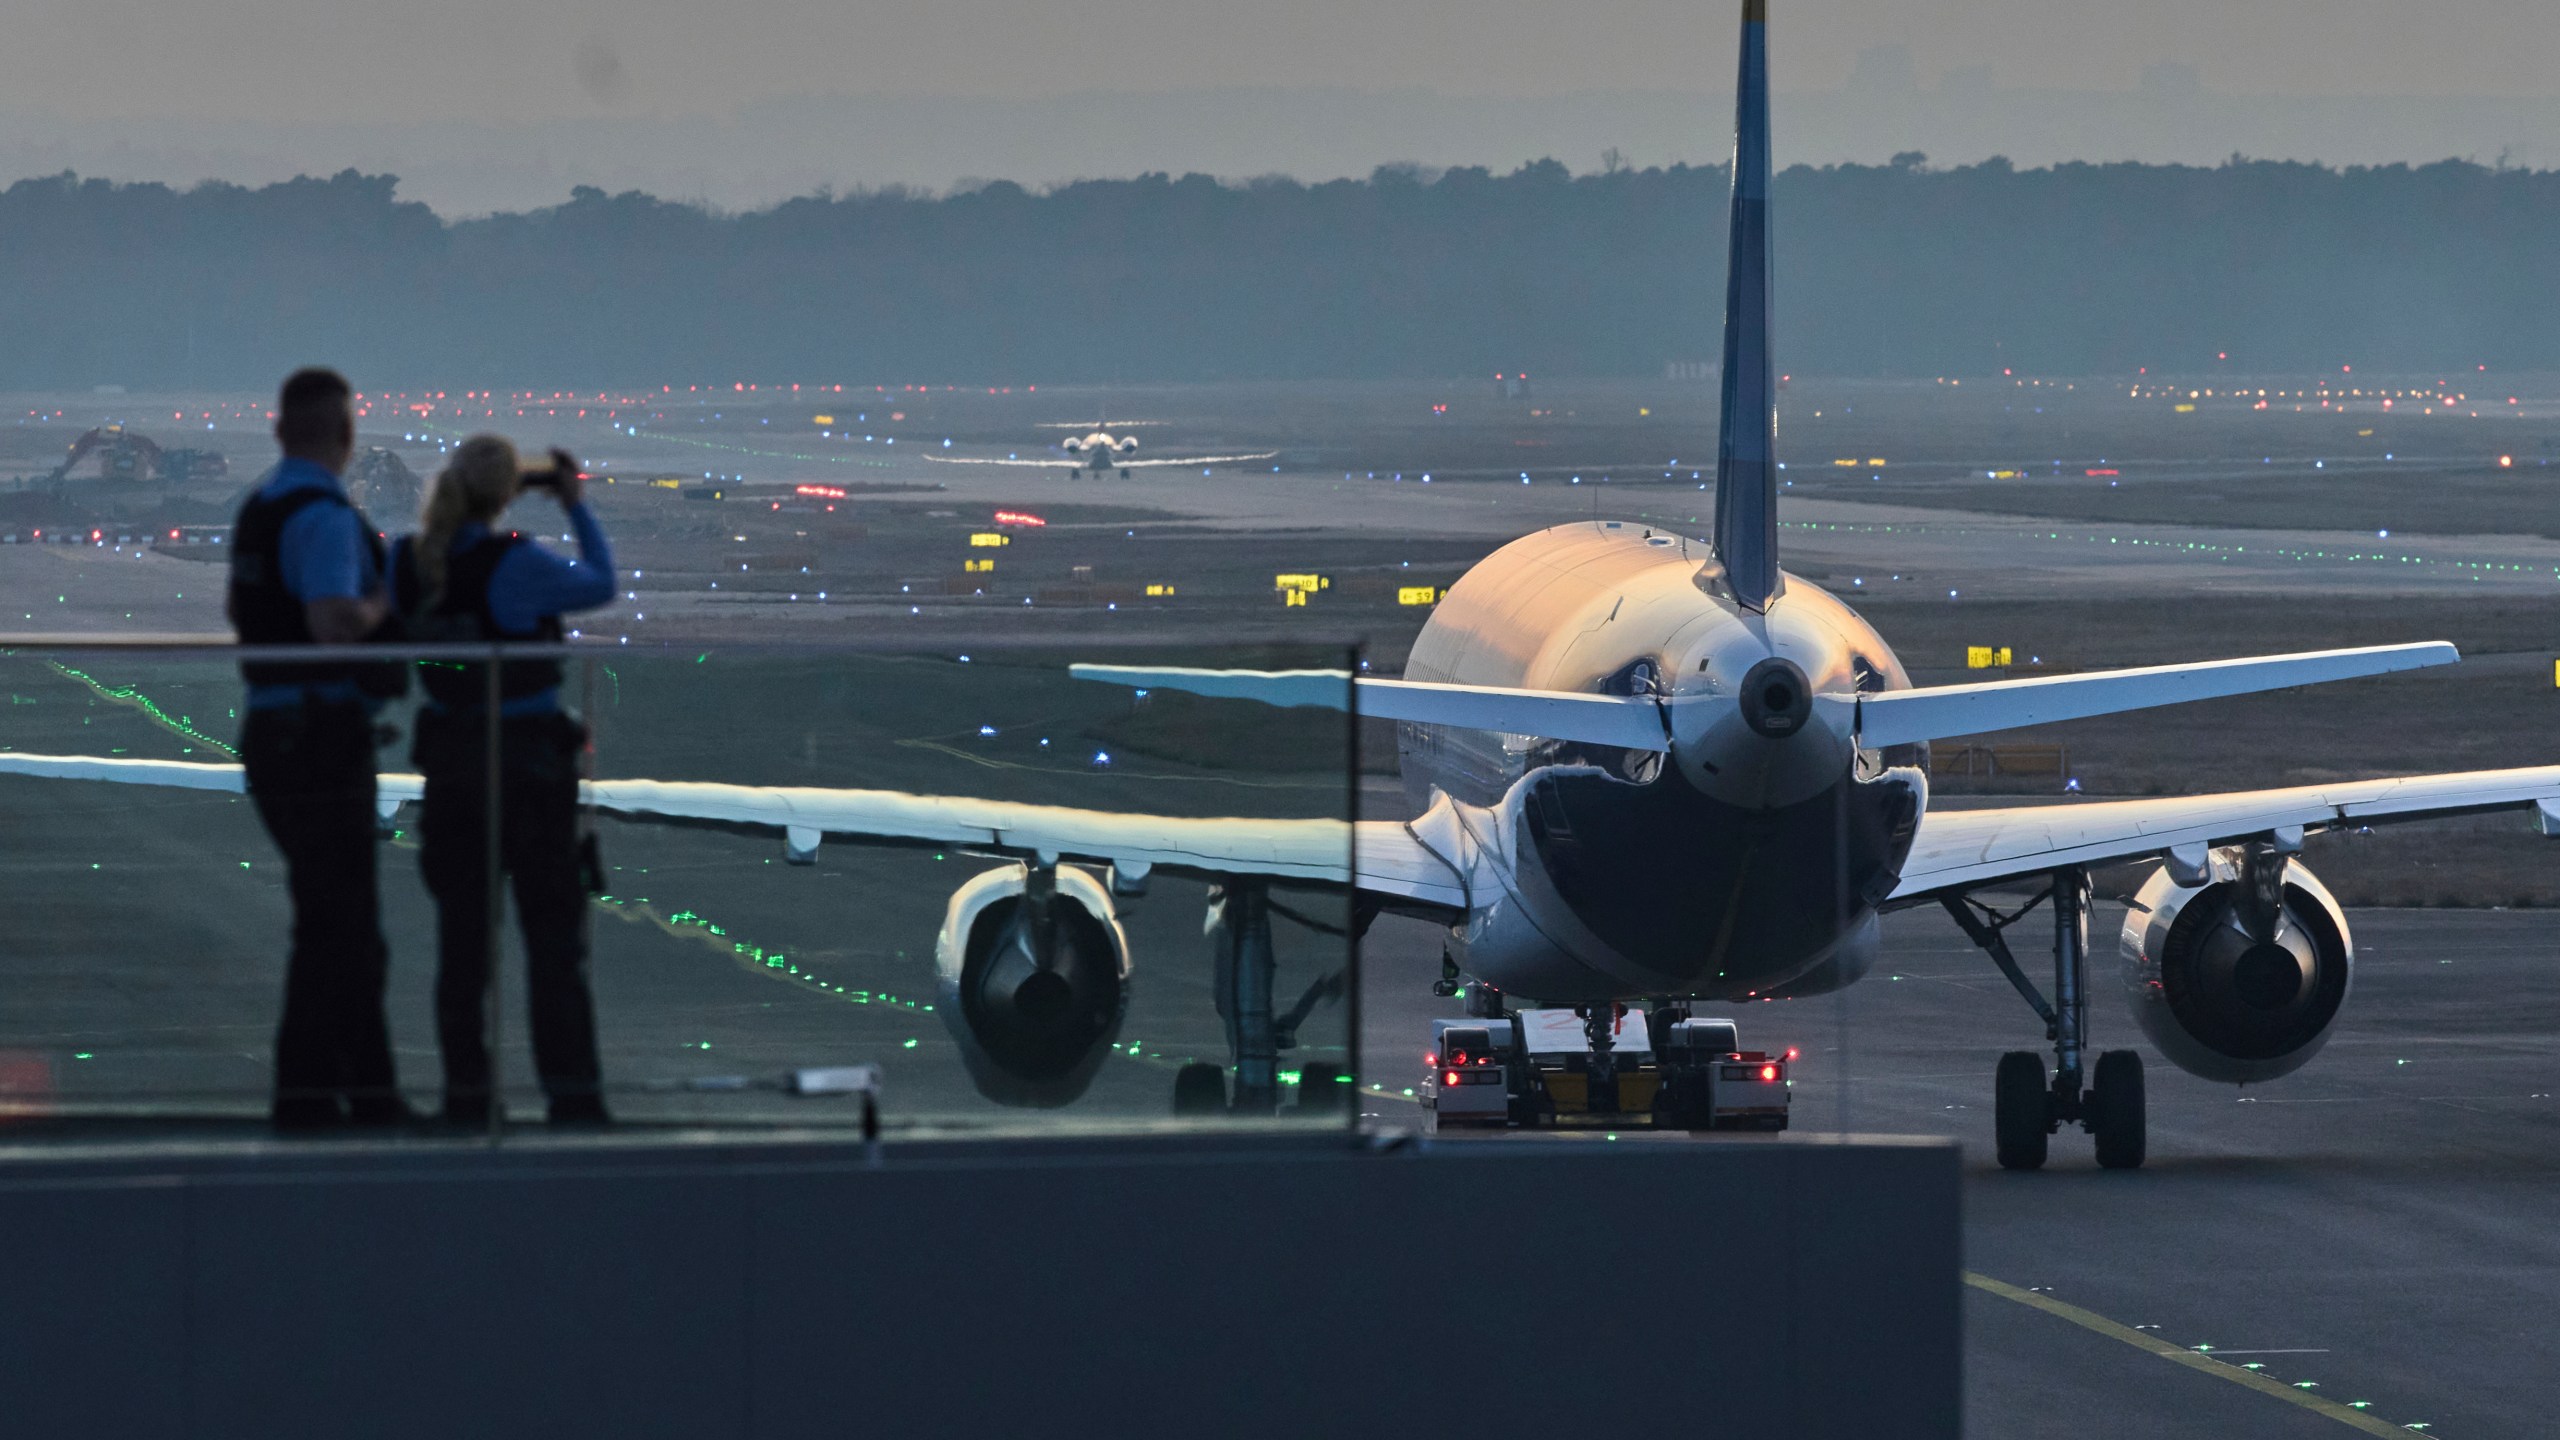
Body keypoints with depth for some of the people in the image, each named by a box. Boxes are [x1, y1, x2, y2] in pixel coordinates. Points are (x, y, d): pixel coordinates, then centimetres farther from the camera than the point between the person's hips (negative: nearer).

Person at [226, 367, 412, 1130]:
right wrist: (382, 606, -10)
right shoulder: (323, 514, -17)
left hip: (274, 730, 10)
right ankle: (305, 1090, -3)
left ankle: (369, 1087, 19)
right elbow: (334, 623, -30)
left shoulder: (260, 507, 13)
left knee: (350, 919, 15)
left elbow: (237, 608, 30)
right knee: (332, 922, -4)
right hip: (322, 736, -9)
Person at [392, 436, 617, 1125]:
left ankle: (466, 1092, 9)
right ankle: (571, 1092, 1)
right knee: (553, 933, 3)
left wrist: (466, 509, 17)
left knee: (462, 931, 10)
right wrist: (577, 506, 7)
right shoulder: (515, 564, -19)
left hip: (451, 754, 5)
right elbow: (599, 585, -3)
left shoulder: (410, 558, -4)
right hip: (529, 757, -5)